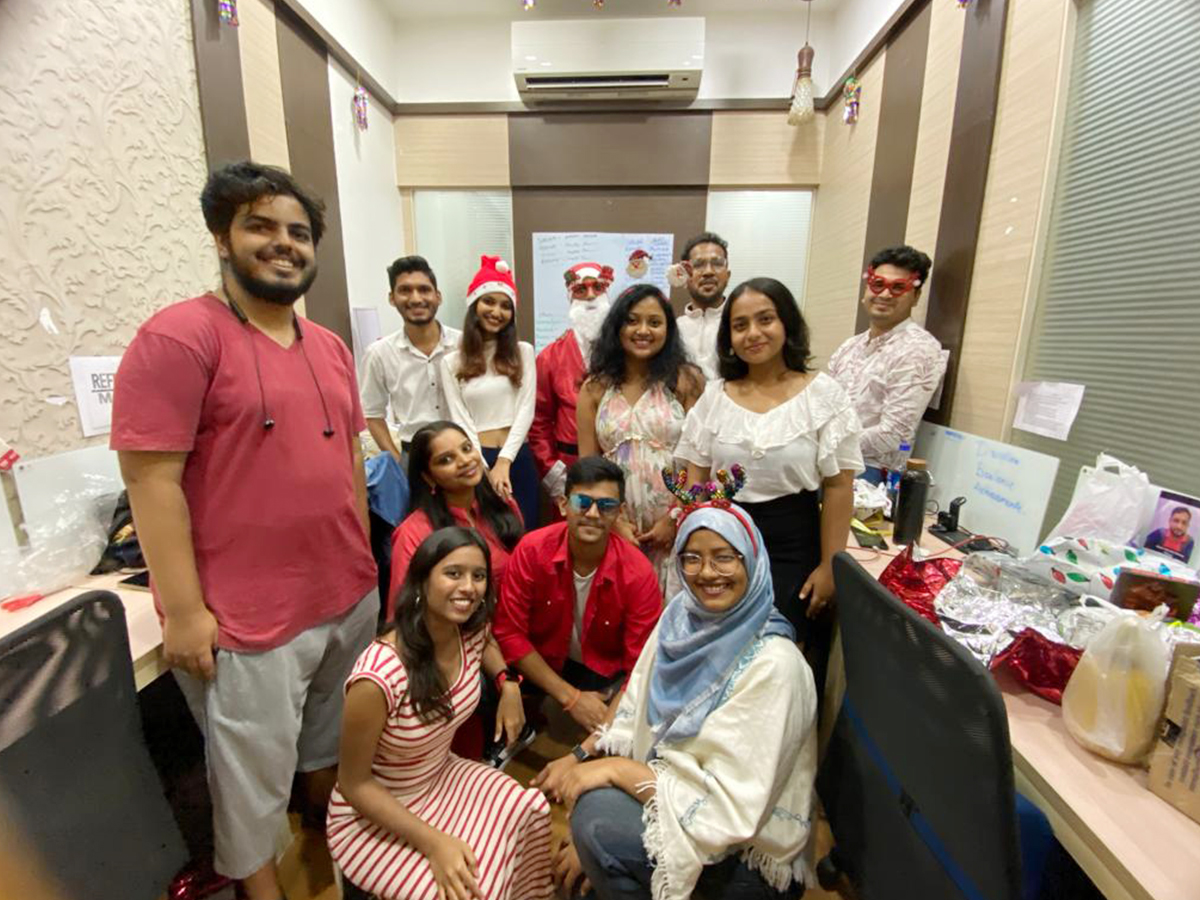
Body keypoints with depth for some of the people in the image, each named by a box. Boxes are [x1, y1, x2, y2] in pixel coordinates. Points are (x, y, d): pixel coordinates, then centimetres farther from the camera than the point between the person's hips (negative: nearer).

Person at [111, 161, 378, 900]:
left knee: (334, 745, 28)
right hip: (248, 618, -7)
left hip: (352, 597, 7)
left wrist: (364, 562, 13)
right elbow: (152, 481, -15)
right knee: (256, 782, 14)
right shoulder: (178, 336, -12)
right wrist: (184, 610, -15)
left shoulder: (332, 348, 8)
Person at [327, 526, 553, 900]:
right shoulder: (379, 677, -34)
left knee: (537, 815, -7)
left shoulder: (472, 633, -15)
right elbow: (355, 784, -20)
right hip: (371, 816, -6)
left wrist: (508, 684, -4)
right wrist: (433, 842, -25)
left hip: (442, 779, 6)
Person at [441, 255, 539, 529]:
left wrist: (504, 462, -13)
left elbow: (526, 409, -3)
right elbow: (460, 421, -2)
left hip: (518, 459, 1)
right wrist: (486, 471, -13)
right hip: (477, 460, -1)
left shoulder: (523, 352, 5)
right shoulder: (452, 361, 3)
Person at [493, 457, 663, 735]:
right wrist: (570, 697, -19)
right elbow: (509, 632, -17)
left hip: (607, 671, 0)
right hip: (542, 663, 0)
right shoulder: (532, 550, -22)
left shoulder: (638, 573, -23)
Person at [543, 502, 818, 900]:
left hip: (750, 853, -6)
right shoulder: (681, 619, -7)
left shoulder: (773, 665, -26)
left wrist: (618, 769, -24)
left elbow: (730, 805, -27)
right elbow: (636, 710, 4)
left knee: (596, 816, -23)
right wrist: (580, 757, -7)